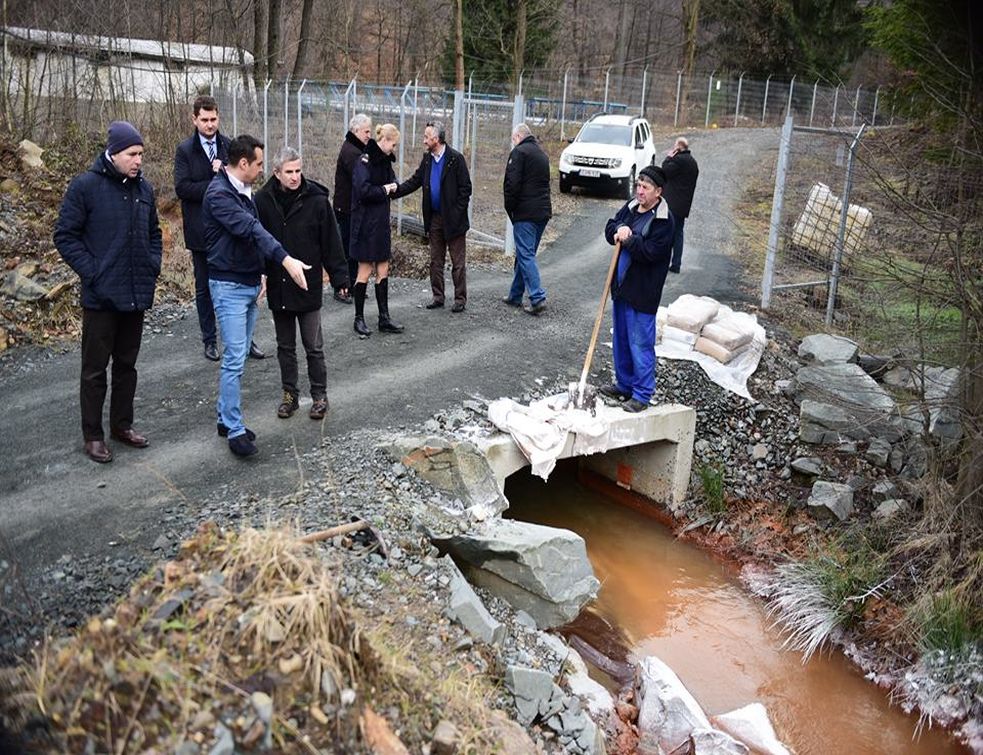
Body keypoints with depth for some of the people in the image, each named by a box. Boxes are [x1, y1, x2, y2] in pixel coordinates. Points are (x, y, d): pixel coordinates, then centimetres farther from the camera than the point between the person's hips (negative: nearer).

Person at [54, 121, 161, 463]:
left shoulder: (143, 188, 7)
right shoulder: (85, 186, -9)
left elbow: (154, 233, 19)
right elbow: (65, 236, -8)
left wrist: (153, 266, 6)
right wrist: (92, 273, -14)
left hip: (137, 294, 5)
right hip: (101, 297, -5)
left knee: (127, 364, 15)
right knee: (95, 368, 4)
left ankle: (122, 424, 29)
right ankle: (92, 435, 15)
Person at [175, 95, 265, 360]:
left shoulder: (230, 146, 4)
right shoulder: (185, 150, -2)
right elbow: (182, 187, -13)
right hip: (201, 231, -1)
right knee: (204, 287, 10)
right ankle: (209, 340, 21)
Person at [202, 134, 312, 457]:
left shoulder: (245, 191, 10)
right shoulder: (219, 193, -19)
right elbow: (249, 229, -30)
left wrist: (263, 272, 12)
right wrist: (286, 259, -39)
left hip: (250, 283, 9)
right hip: (229, 285, -9)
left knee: (239, 356, 13)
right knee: (234, 360, -7)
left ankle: (225, 416, 23)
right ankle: (234, 430, 0)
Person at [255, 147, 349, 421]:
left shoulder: (316, 199, -9)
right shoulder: (263, 200, -4)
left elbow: (331, 242, -5)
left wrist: (340, 276, -5)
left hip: (309, 286, -3)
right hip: (277, 287, 3)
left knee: (313, 347, 6)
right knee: (285, 346, 14)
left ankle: (319, 395, 19)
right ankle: (289, 395, 26)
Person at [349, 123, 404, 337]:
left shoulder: (384, 160, 10)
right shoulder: (365, 161, -15)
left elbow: (391, 179, 22)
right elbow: (363, 190, -24)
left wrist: (392, 185, -1)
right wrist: (384, 190, -10)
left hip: (381, 222, 8)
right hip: (366, 222, -8)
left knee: (383, 269, 9)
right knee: (365, 270, -1)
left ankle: (384, 318, 15)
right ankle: (359, 318, 10)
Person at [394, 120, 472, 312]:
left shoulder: (455, 158, -11)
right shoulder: (427, 158, 8)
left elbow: (465, 188, -11)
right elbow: (414, 181, 9)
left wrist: (458, 213, -15)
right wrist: (394, 192, -4)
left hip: (452, 219, -6)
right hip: (434, 218, 6)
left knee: (457, 262, 2)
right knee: (435, 261, 12)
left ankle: (460, 298, 10)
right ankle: (438, 296, 22)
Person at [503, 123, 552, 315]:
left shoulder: (519, 152, -7)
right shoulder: (542, 154, 20)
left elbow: (512, 184, -16)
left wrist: (510, 208, -3)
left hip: (525, 213, -8)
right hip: (543, 211, 8)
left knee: (526, 255, -8)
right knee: (525, 254, 15)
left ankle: (538, 298, -15)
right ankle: (515, 296, 23)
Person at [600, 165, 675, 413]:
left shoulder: (664, 220, -15)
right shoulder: (631, 207, 8)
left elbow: (651, 252, -22)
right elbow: (609, 228, 14)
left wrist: (629, 239, -17)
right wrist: (618, 230, -7)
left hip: (643, 292, -8)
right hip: (621, 286, 8)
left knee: (641, 343, -3)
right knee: (621, 339, 18)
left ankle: (642, 394, 6)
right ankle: (624, 385, 32)